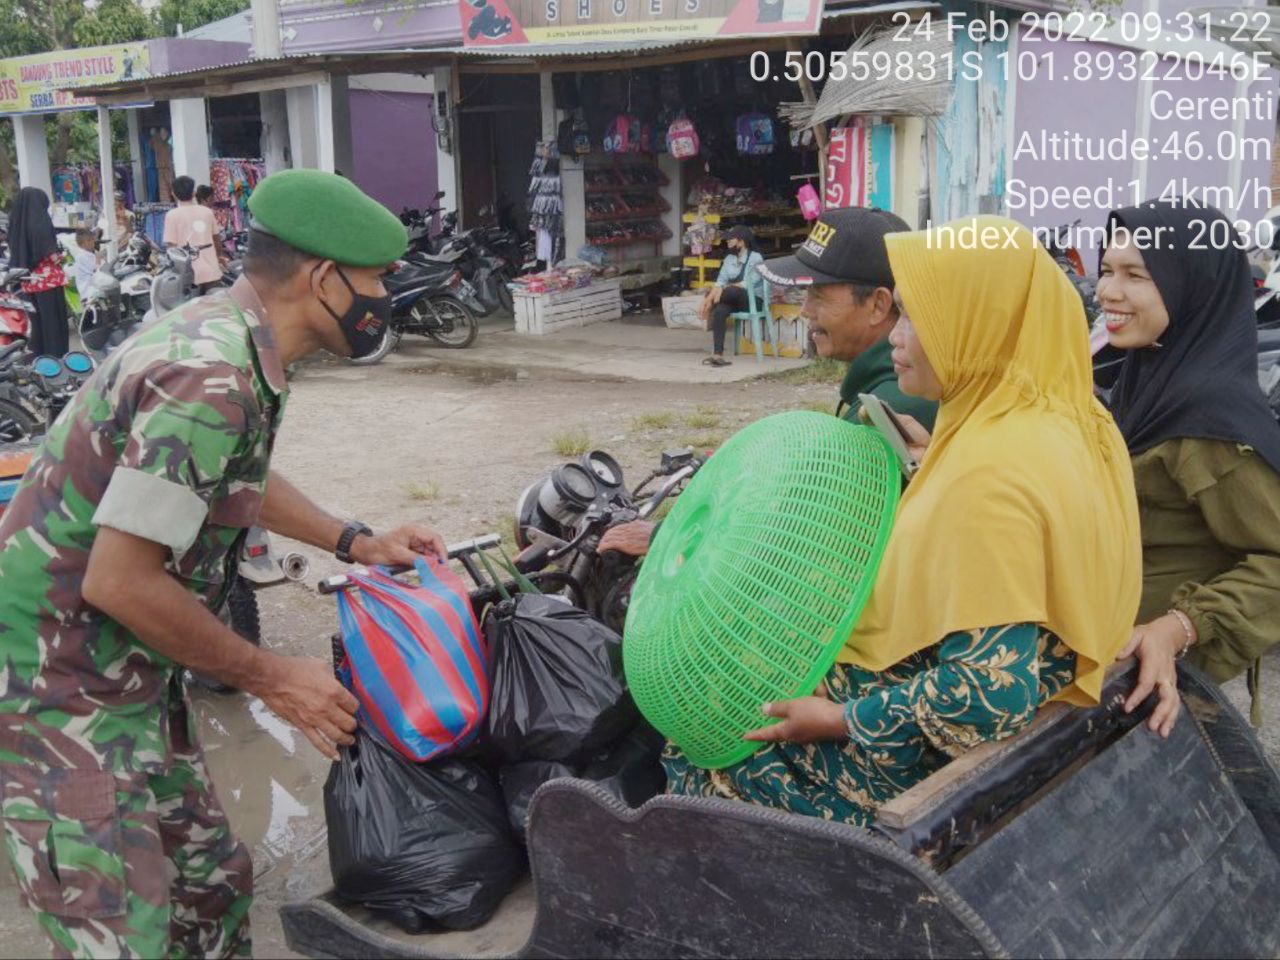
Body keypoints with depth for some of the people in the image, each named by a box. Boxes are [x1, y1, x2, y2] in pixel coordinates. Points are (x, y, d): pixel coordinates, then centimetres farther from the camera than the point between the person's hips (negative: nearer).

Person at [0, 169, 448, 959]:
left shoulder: (229, 336, 4)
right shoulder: (209, 379, -27)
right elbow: (119, 583, -27)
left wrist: (356, 543, 15)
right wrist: (273, 678, -16)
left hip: (131, 678, 10)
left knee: (214, 885, 17)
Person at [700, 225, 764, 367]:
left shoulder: (755, 258, -8)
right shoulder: (729, 259, 12)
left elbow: (748, 284, -18)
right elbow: (720, 281, 3)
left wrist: (724, 288, -22)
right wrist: (711, 297, -16)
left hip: (753, 300, -5)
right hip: (734, 299, 5)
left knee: (732, 291, -39)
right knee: (720, 310, -30)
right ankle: (717, 355, -36)